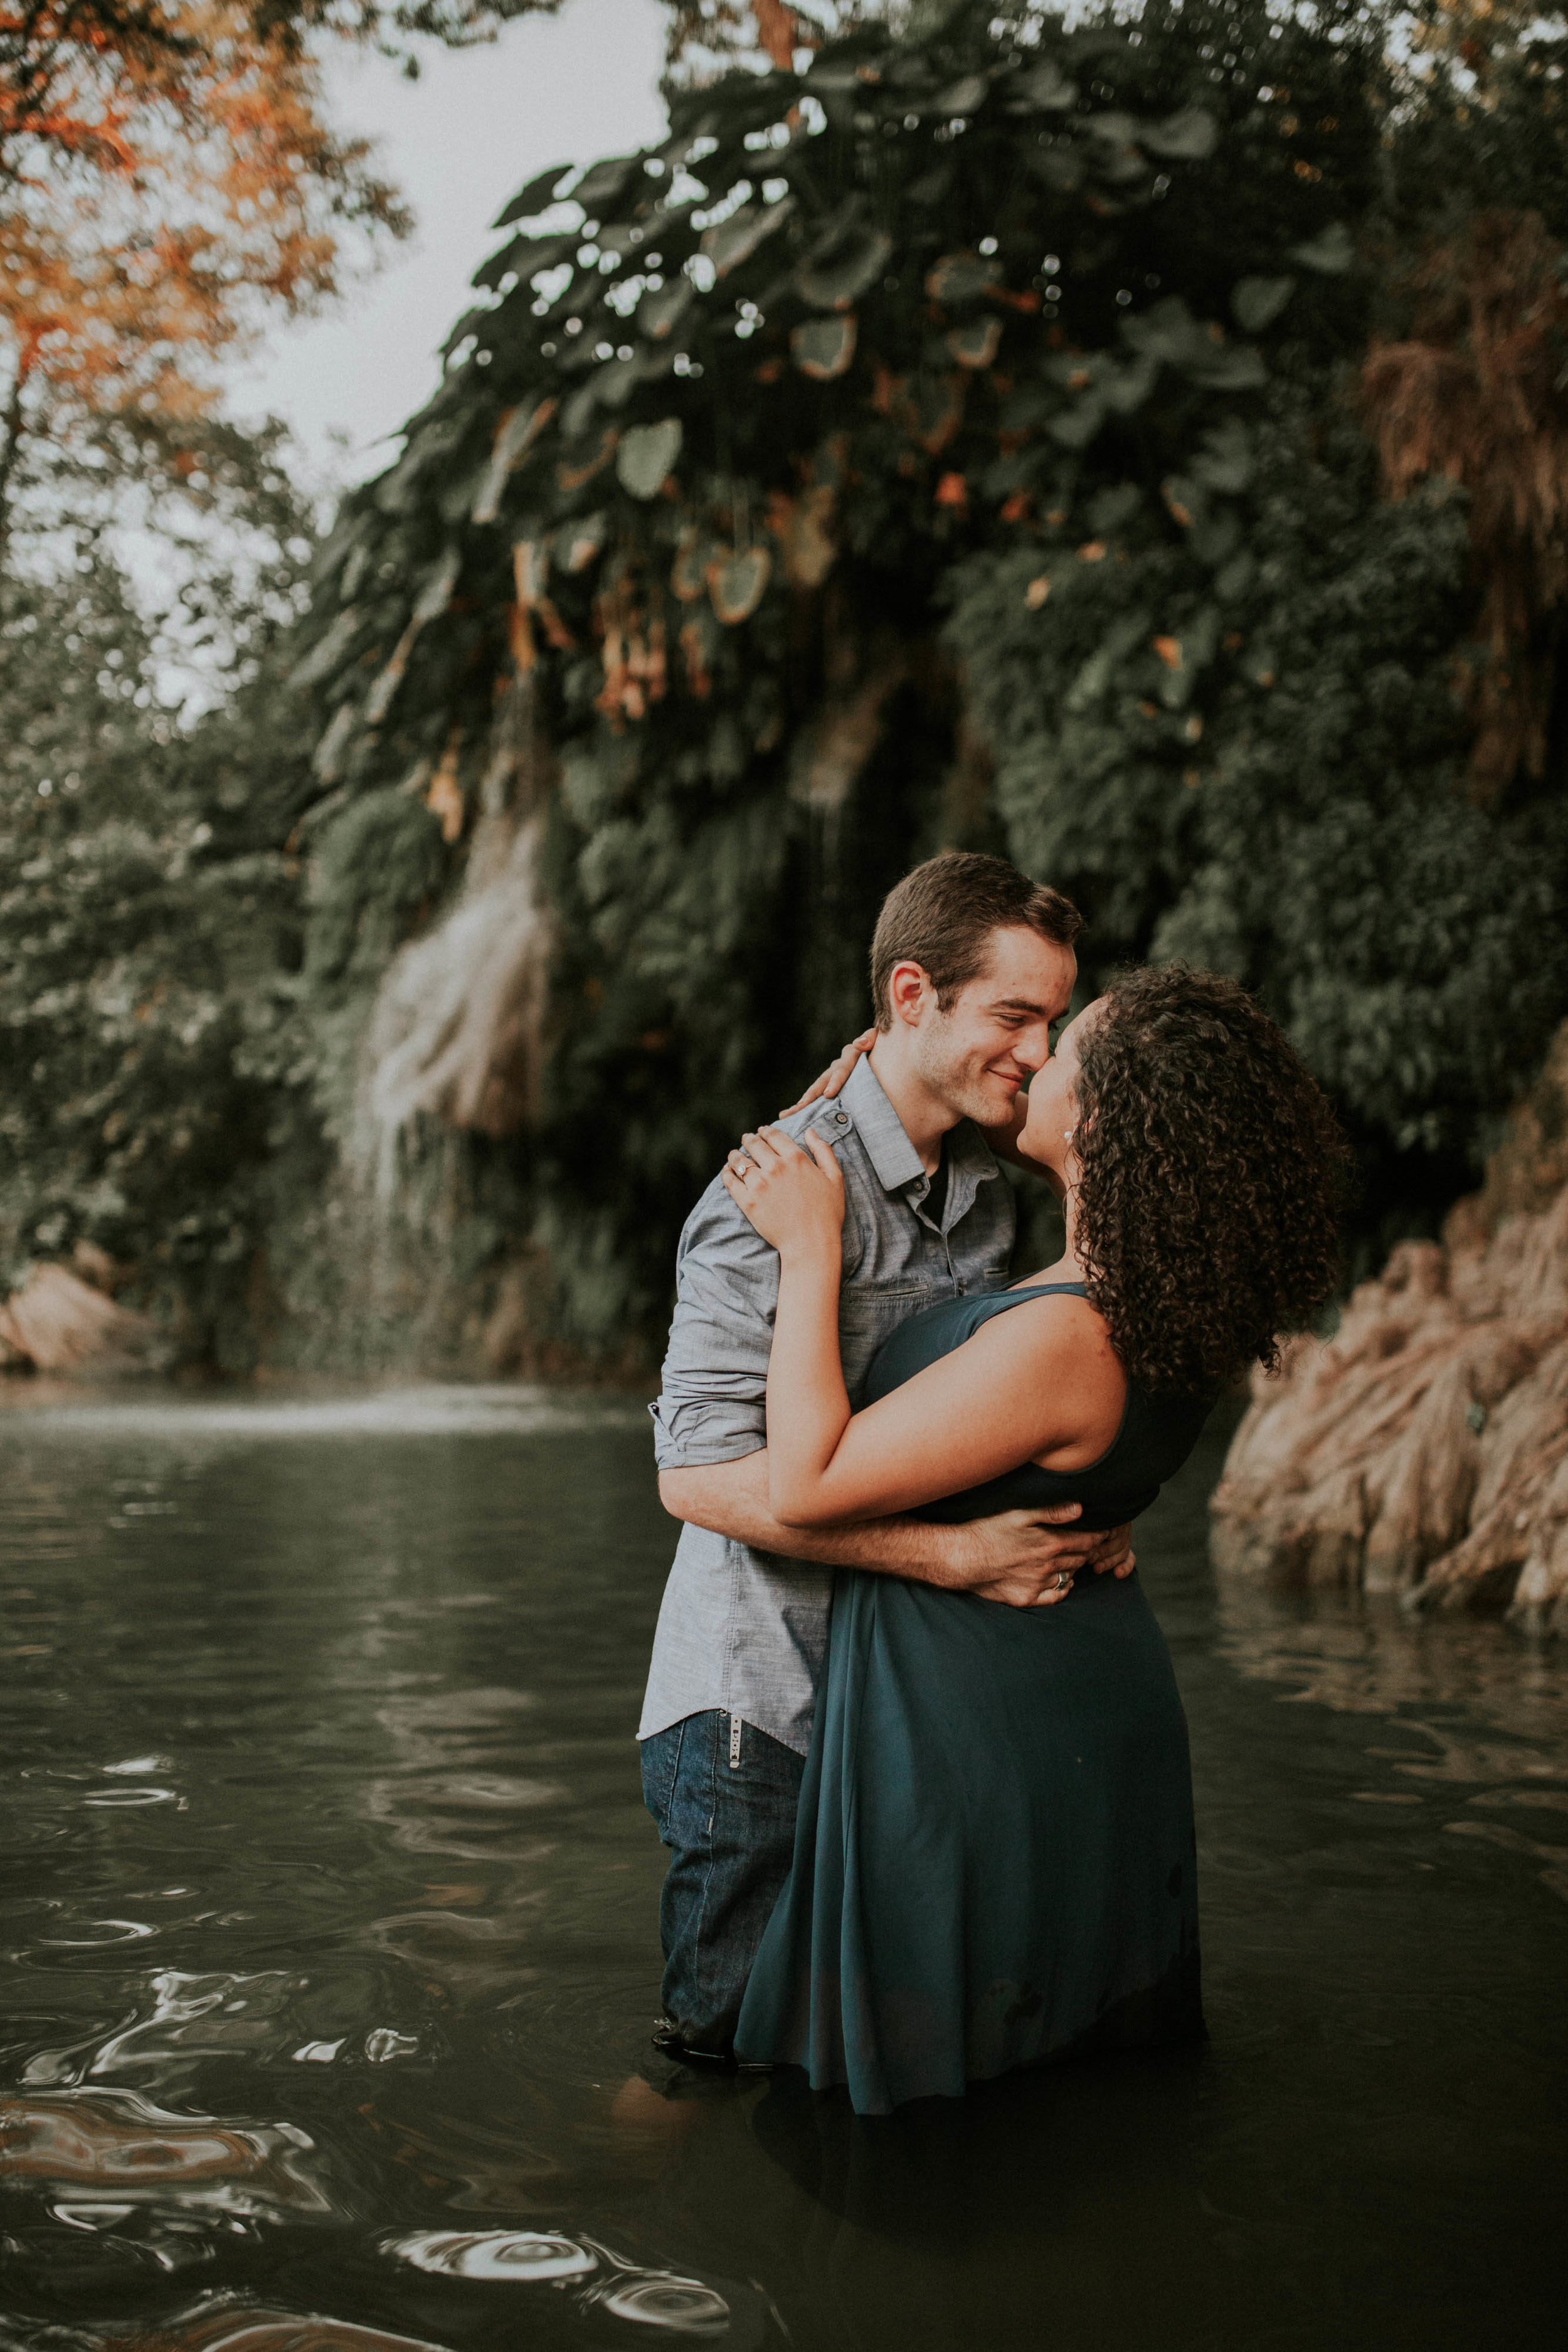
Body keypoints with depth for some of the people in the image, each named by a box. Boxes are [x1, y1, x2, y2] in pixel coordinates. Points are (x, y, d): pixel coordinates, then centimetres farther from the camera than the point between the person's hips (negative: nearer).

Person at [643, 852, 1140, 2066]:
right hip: (758, 1709, -7)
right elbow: (701, 1474, -25)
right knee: (730, 2048, 4)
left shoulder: (986, 1191, 9)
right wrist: (956, 1555, -28)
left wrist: (1078, 1514, -2)